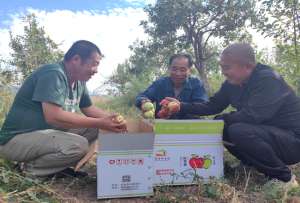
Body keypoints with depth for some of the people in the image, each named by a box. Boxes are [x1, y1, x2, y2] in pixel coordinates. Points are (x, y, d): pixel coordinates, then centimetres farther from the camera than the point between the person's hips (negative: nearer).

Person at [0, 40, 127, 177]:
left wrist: (112, 119, -4)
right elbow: (53, 117, -32)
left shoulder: (79, 82, 5)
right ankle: (32, 167, -4)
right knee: (79, 145, -28)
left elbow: (89, 109, 14)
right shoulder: (54, 74, -22)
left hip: (48, 132, 9)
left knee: (92, 129, 1)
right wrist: (99, 123, -27)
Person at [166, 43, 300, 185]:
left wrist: (220, 120, -17)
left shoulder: (268, 80, -22)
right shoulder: (232, 83, 1)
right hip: (264, 132, 8)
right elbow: (211, 106, 3)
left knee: (238, 131, -30)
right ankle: (261, 167, 9)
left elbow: (251, 116, -32)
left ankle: (284, 177, -8)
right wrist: (181, 106, -7)